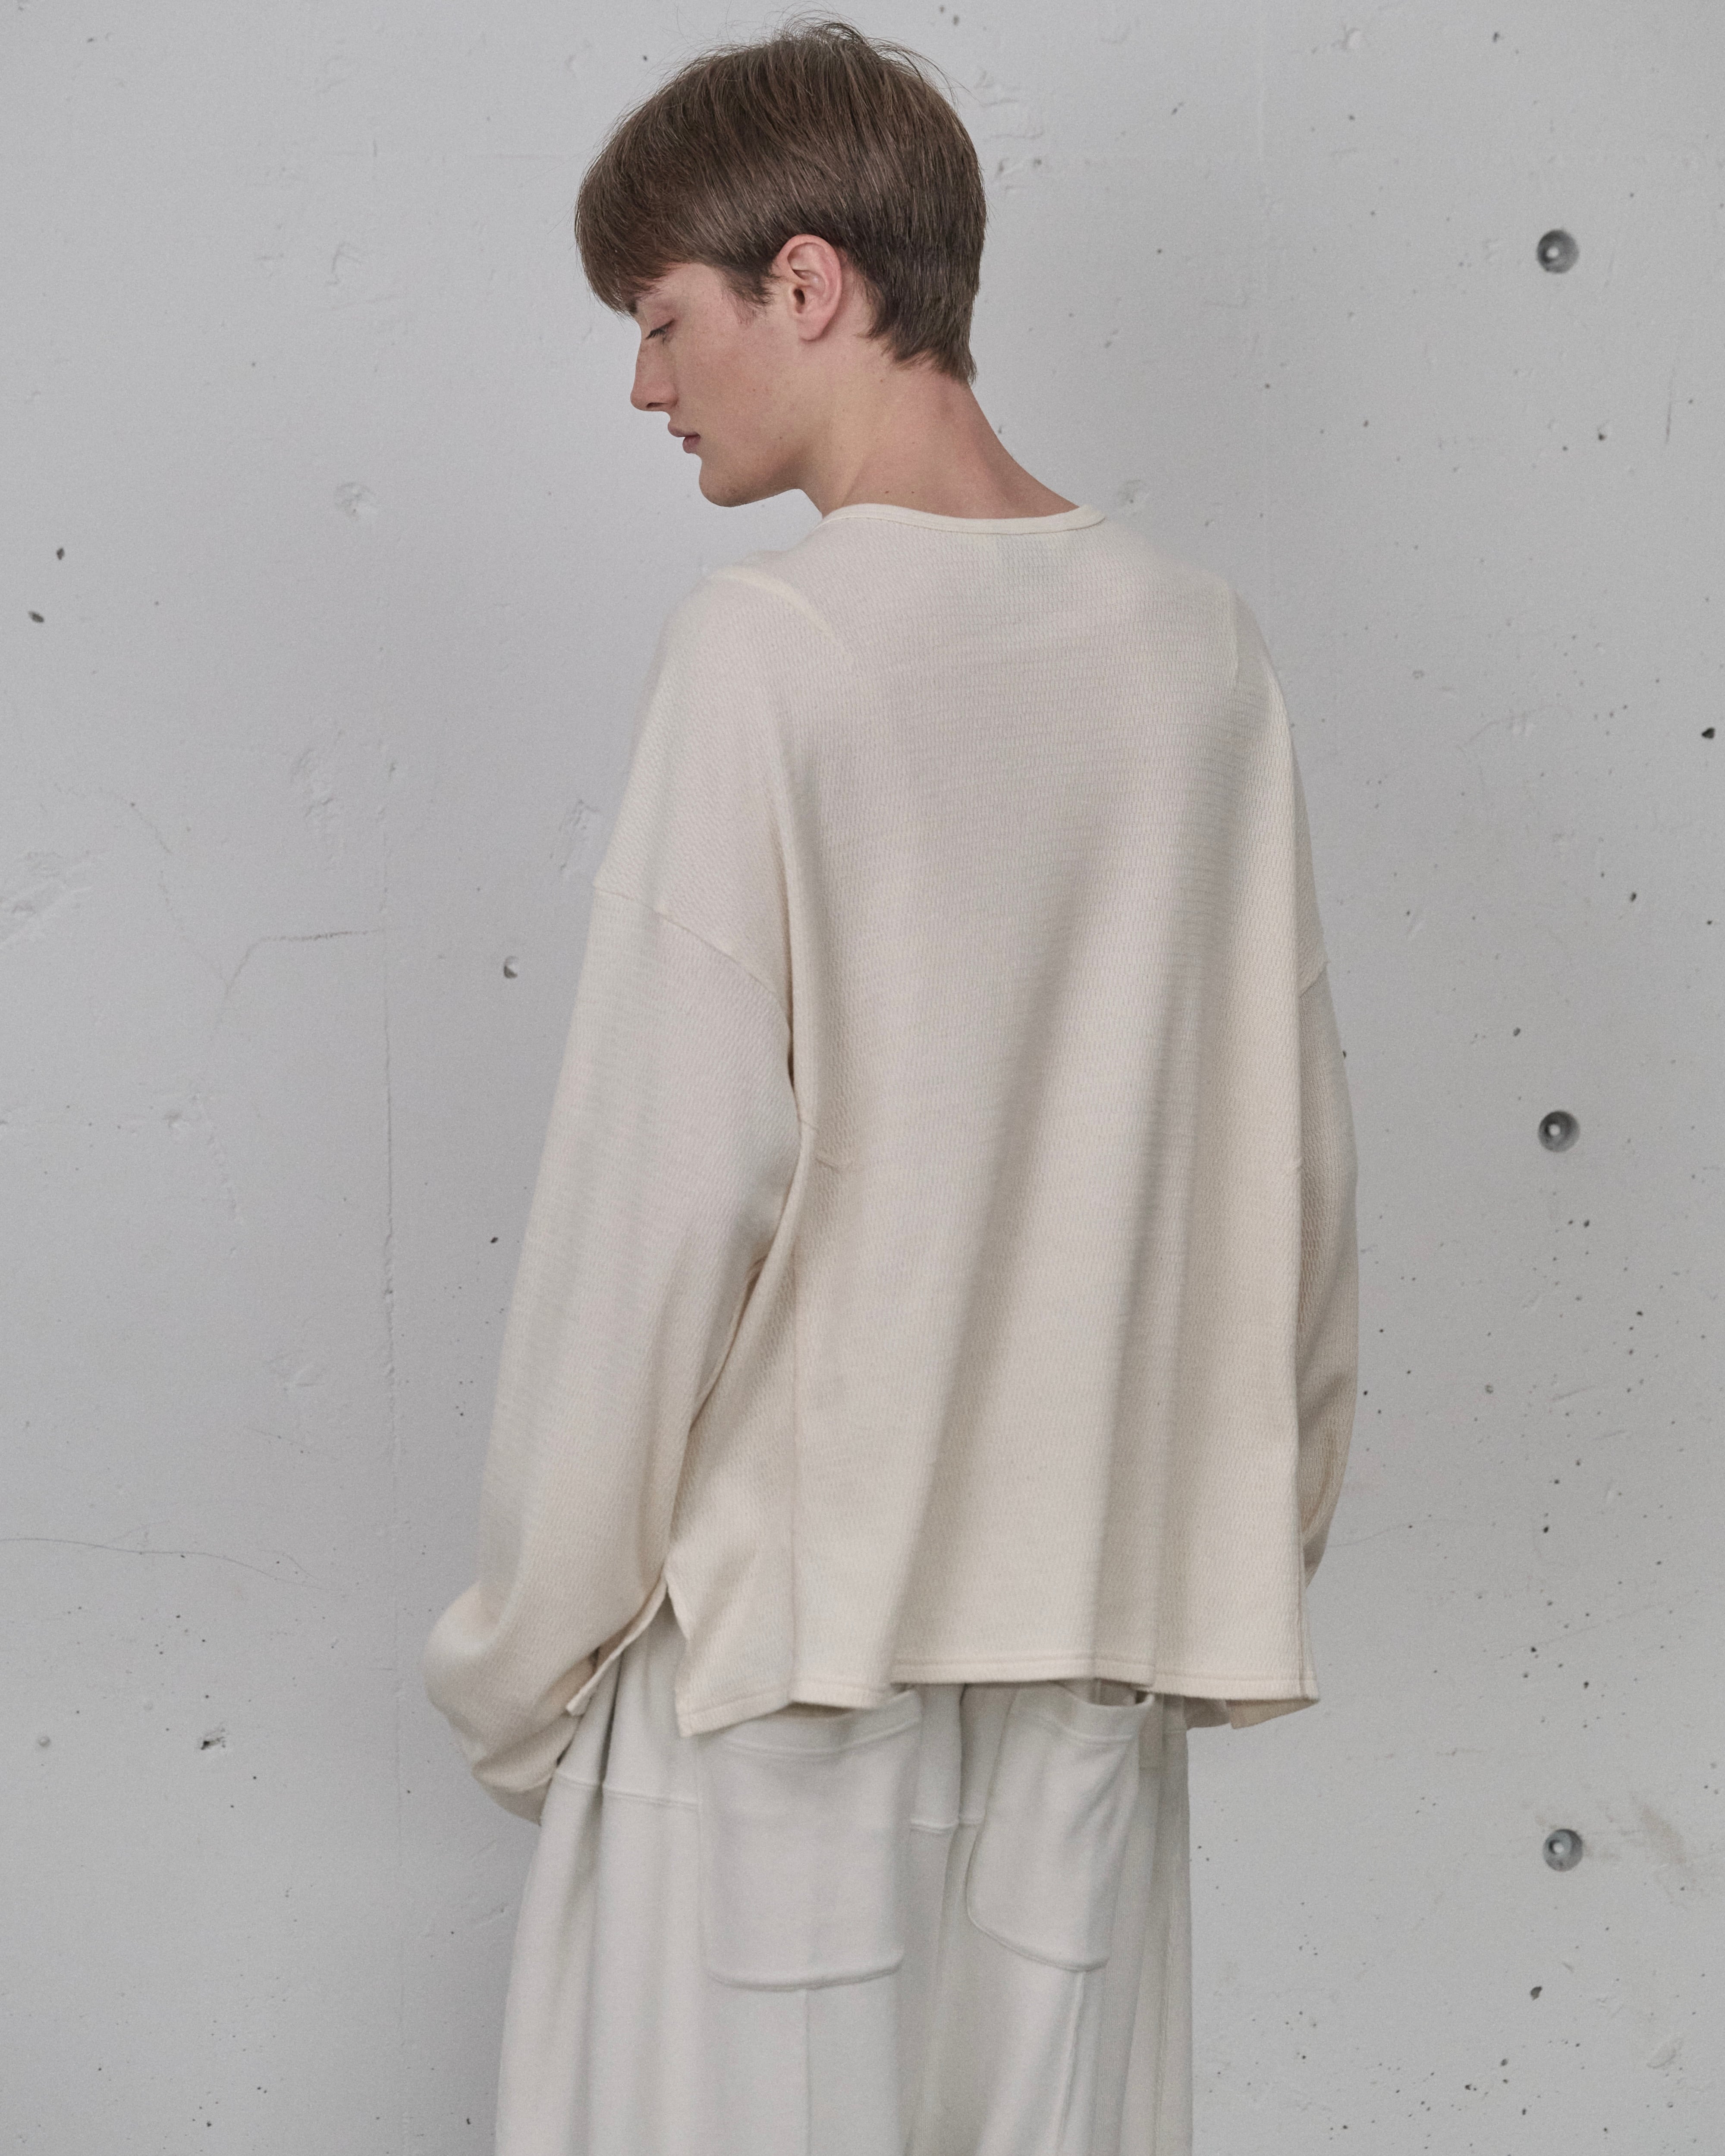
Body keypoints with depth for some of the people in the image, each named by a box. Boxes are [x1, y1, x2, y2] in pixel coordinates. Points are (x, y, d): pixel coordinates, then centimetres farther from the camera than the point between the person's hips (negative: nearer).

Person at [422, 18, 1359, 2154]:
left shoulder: (766, 647, -13)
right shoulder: (1199, 641, 3)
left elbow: (669, 1176, -14)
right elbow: (1292, 1157, 7)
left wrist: (530, 1646, -5)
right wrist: (1243, 1546, 18)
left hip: (773, 1605, -5)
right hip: (1098, 1618, 5)